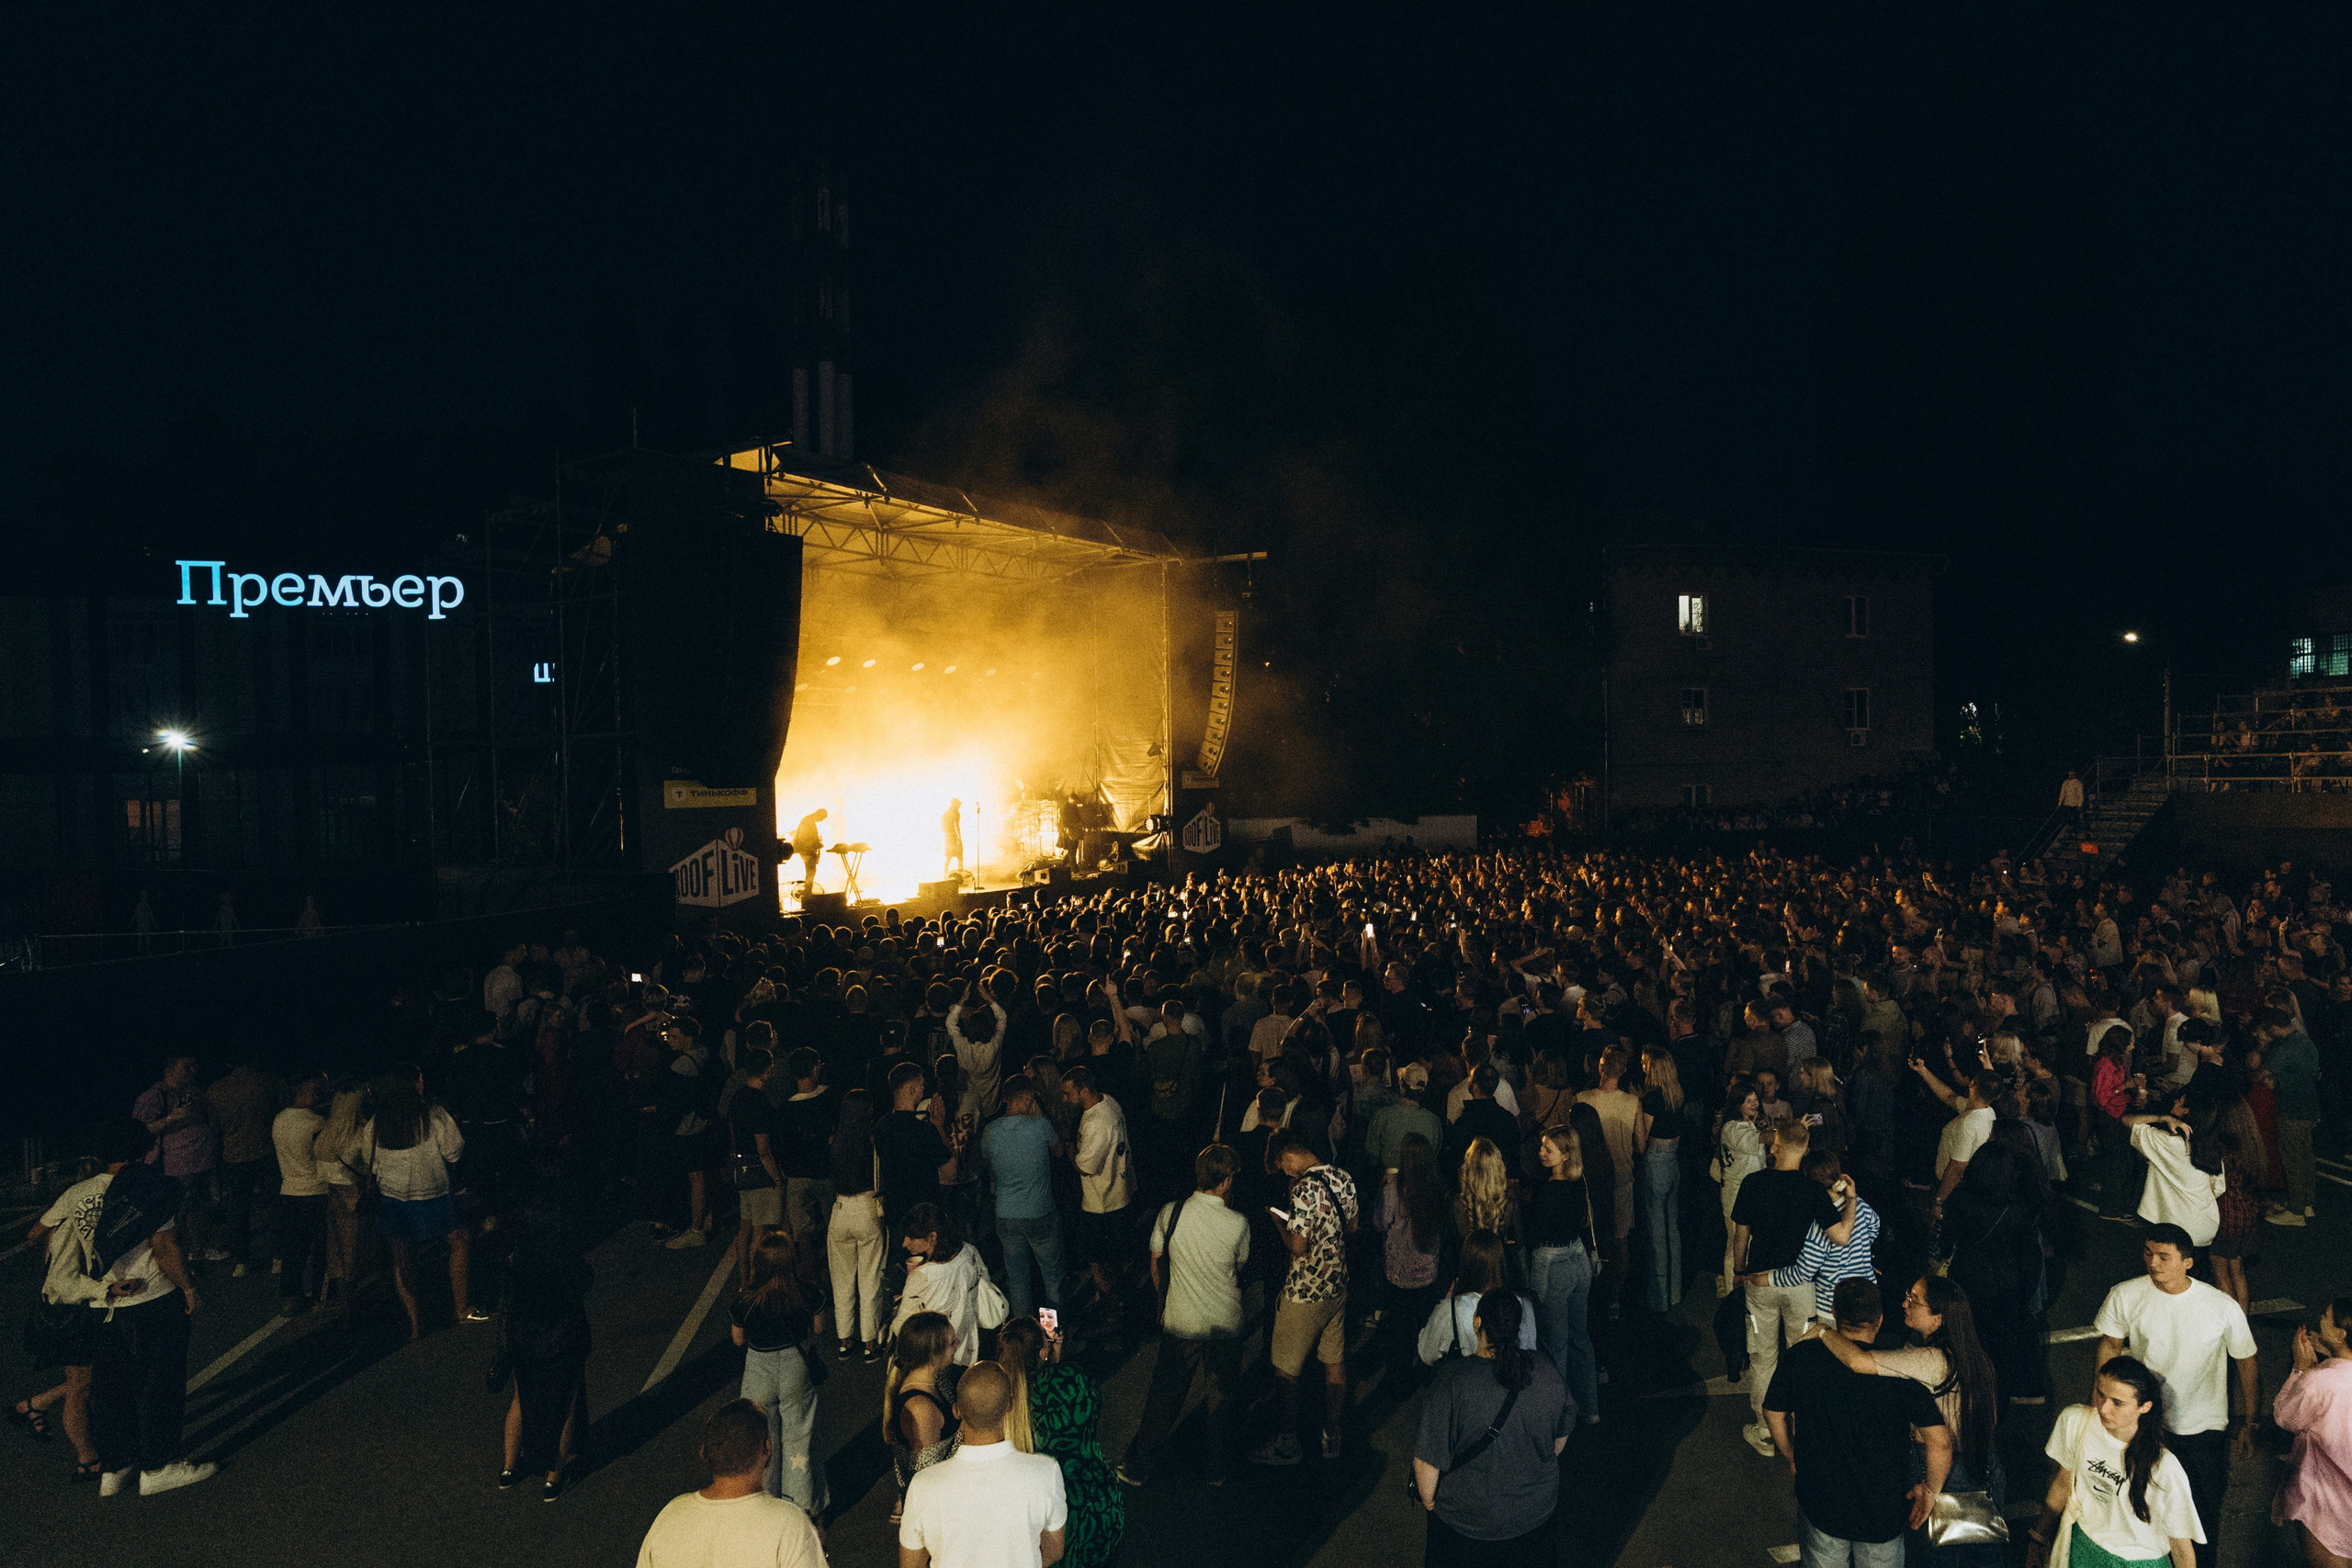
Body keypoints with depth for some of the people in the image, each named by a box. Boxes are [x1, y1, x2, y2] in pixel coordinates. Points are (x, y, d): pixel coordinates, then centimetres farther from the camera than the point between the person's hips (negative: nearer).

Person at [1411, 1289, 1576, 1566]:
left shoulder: (1453, 1380, -28)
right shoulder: (1546, 1373, -14)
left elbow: (1427, 1460, -23)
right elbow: (1561, 1436, 4)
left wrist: (1429, 1502, -4)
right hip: (1538, 1511, 4)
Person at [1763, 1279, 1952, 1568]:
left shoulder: (1800, 1357, -13)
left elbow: (1773, 1413, 0)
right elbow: (1940, 1440, -22)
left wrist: (1794, 1460, 17)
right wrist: (1930, 1489, -5)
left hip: (1819, 1503, 1)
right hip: (1884, 1512, -1)